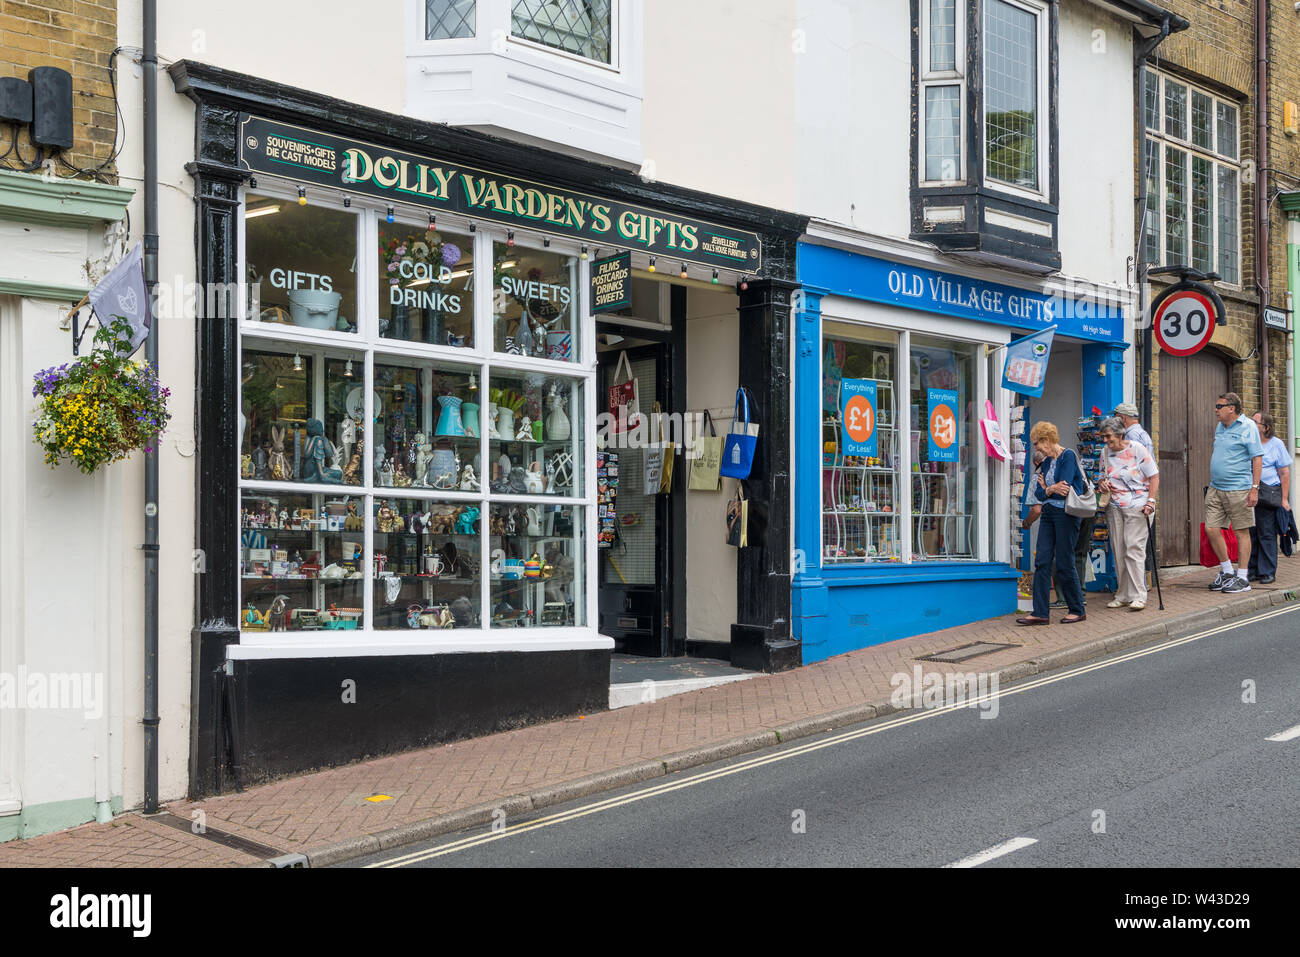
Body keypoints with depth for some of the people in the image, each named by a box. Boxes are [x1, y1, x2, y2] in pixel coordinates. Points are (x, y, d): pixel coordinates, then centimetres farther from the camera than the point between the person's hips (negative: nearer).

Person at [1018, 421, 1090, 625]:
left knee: (1064, 564, -3)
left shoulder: (1068, 455, -7)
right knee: (1042, 562, 0)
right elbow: (1039, 494, 10)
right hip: (1048, 514, 8)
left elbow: (1063, 488, -17)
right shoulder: (1047, 462, 17)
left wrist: (1046, 489, 0)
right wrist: (1052, 490, -9)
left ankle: (1078, 610, 12)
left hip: (1066, 514, -8)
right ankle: (1040, 613, -1)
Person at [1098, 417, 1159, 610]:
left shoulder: (1137, 449, -6)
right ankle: (1123, 596, 12)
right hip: (1114, 507, 5)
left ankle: (1138, 596, -10)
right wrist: (1103, 483, 1)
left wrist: (1150, 502, -12)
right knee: (1118, 551, 5)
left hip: (1137, 506, -5)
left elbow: (1154, 477, -4)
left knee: (1134, 549, -11)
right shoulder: (1106, 453, 10)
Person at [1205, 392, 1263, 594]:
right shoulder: (1219, 427, 14)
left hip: (1238, 490, -7)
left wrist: (1254, 488, -14)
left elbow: (1257, 458, -9)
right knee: (1211, 528, 2)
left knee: (1242, 532, 0)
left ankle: (1242, 578, 6)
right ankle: (1227, 571, 17)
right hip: (1215, 489, 7)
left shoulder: (1248, 427, -7)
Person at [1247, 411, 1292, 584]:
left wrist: (1284, 499, -5)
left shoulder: (1277, 445, 4)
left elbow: (1285, 473, 2)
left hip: (1268, 496, -4)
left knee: (1266, 534, -2)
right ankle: (1251, 571, 11)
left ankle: (1267, 572, 5)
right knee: (1249, 533, 4)